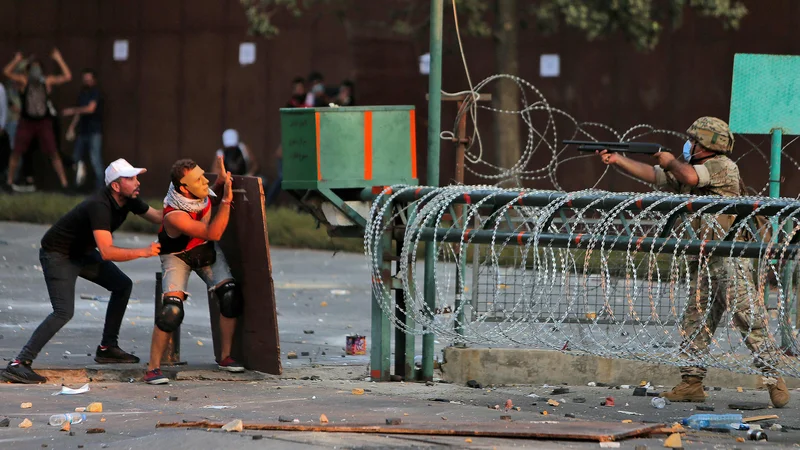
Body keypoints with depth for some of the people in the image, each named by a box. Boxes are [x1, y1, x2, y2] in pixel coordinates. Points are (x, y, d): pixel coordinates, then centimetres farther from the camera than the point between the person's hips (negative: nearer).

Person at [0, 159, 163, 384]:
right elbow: (106, 252, -40)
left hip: (82, 252, 10)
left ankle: (107, 348, 19)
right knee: (64, 311, -24)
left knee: (122, 285, 13)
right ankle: (19, 364, -29)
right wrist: (142, 252, -36)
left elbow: (158, 216, 9)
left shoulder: (127, 200, -5)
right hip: (57, 254, -10)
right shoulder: (99, 206, -32)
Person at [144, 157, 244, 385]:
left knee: (230, 296, -12)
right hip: (177, 256, -6)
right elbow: (213, 233, -37)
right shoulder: (174, 216, -38)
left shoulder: (202, 192, -19)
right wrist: (226, 201, -45)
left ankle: (225, 357, 4)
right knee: (172, 310, -24)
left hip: (206, 251, 6)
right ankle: (153, 367, -12)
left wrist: (220, 180, -14)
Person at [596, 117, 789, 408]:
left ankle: (774, 380, -7)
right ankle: (692, 382, 8)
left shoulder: (723, 166, -6)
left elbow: (690, 176, -21)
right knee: (695, 321, 5)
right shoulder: (686, 169, 18)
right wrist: (616, 160, 8)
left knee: (749, 320, -10)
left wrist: (671, 162, -4)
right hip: (706, 261, 9)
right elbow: (652, 175, 16)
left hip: (732, 261, -9)